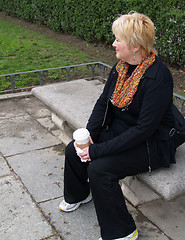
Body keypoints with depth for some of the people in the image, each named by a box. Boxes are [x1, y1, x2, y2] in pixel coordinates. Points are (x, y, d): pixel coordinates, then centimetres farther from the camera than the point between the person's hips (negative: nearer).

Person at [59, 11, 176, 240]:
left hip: (150, 144, -8)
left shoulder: (158, 76, -27)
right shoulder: (121, 66, -2)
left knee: (99, 168, -25)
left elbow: (144, 128, -28)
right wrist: (88, 135, -10)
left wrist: (98, 151, -28)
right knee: (73, 150, -1)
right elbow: (103, 101, 6)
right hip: (117, 130, 8)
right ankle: (78, 194, 30)